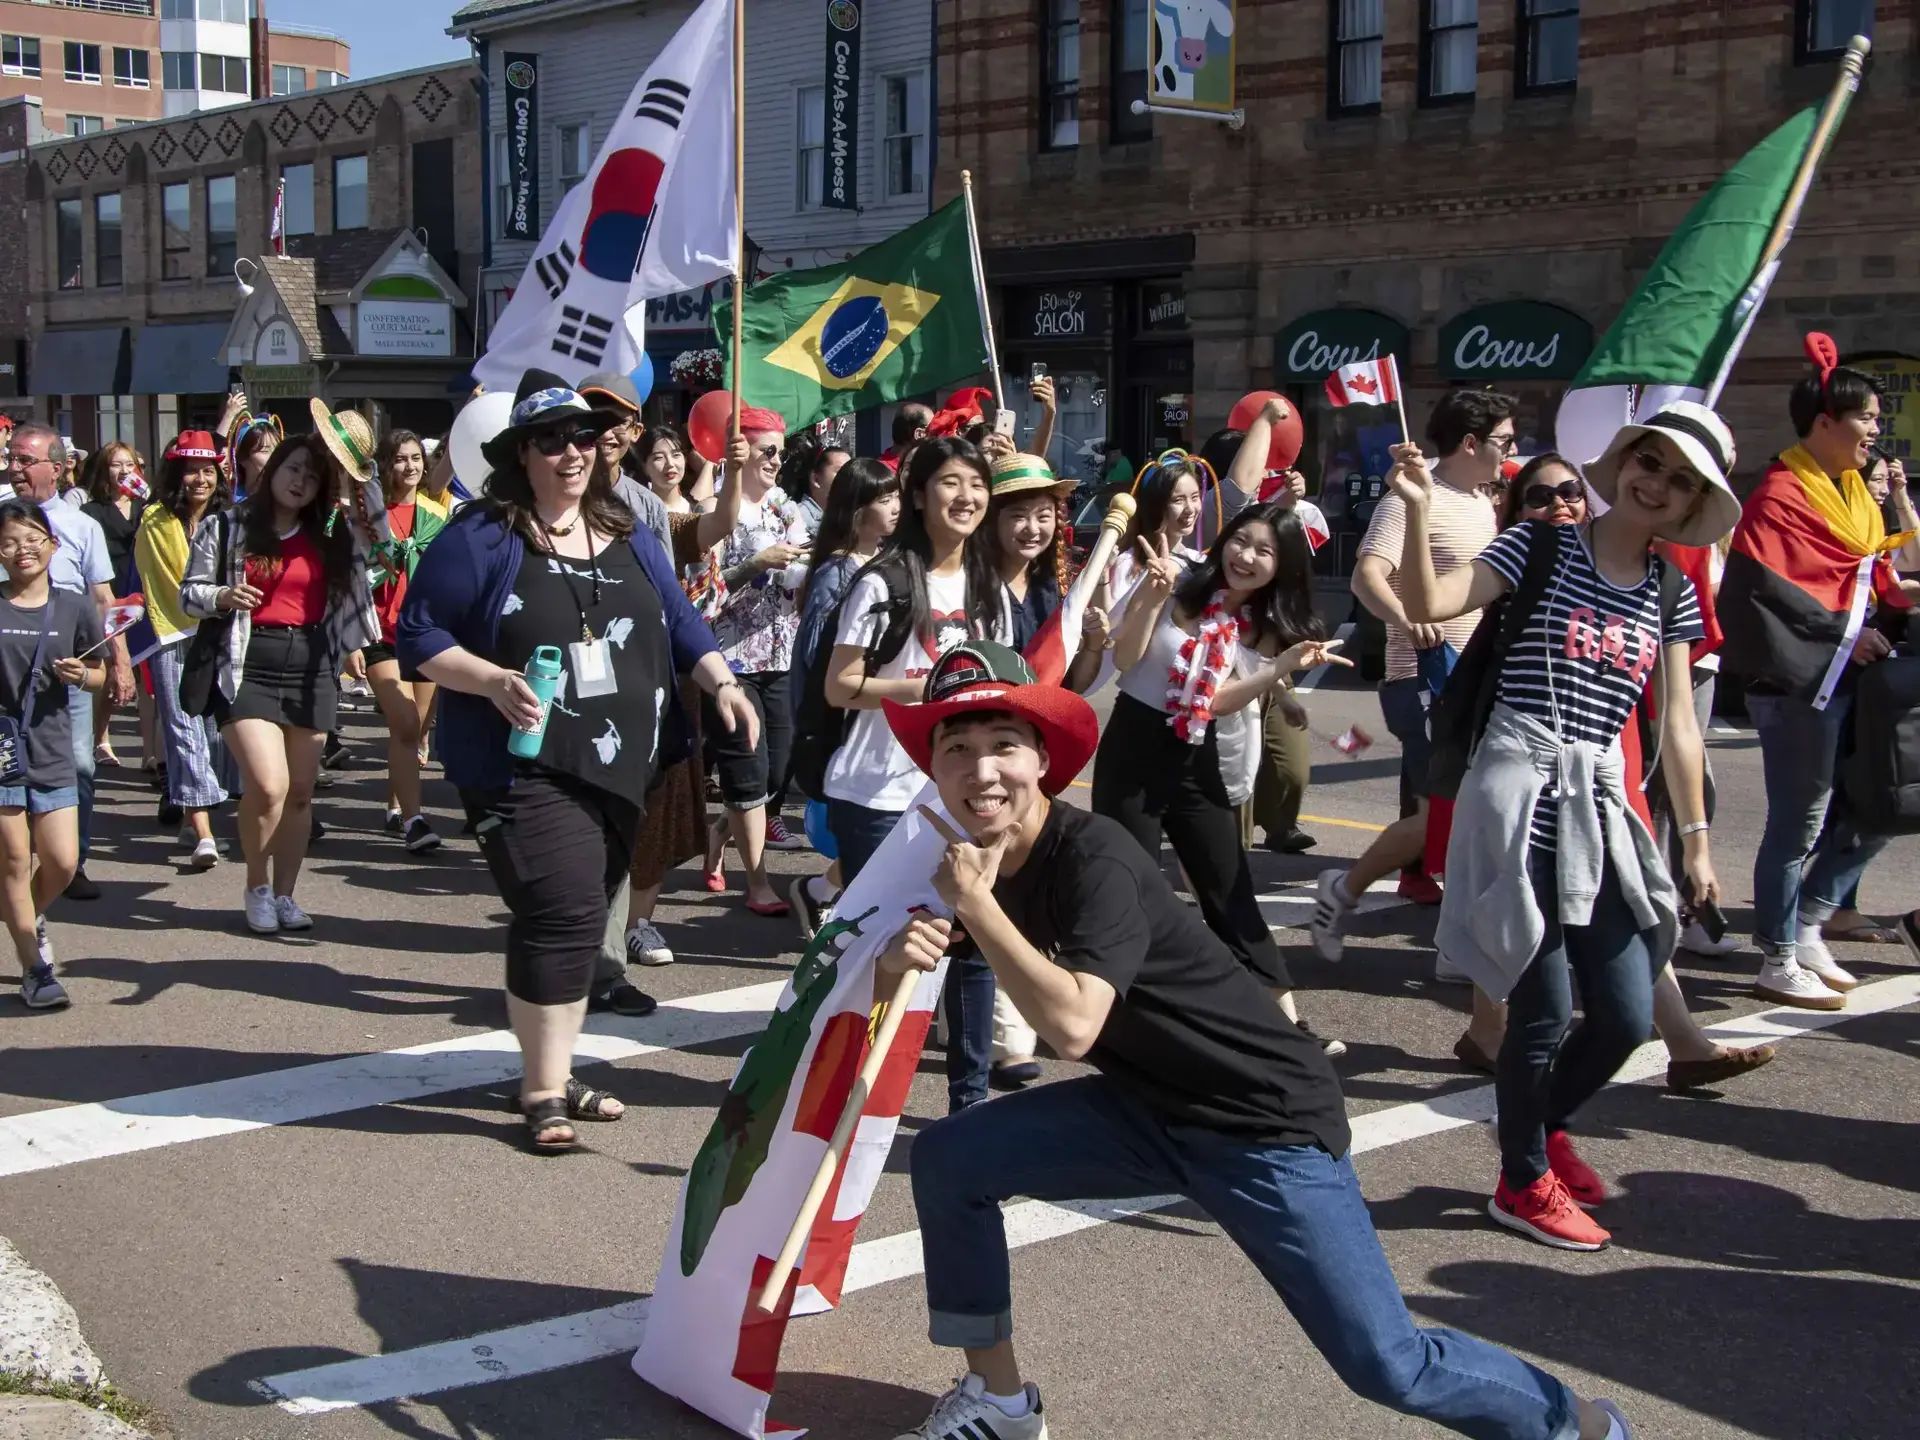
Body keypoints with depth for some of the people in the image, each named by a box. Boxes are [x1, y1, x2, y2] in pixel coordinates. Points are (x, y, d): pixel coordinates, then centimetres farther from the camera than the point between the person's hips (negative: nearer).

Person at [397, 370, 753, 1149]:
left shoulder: (629, 538, 13)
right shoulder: (479, 538, -6)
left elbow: (679, 623, 19)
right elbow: (418, 637, -6)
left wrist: (722, 681, 3)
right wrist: (496, 681, -20)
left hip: (625, 766, 6)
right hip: (526, 768, -6)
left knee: (578, 921, 11)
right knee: (564, 915, -15)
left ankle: (554, 1071, 24)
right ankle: (543, 1091, -3)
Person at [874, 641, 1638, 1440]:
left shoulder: (1094, 859, -25)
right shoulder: (974, 857, -1)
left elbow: (1073, 1024, -37)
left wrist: (976, 905, -31)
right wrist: (903, 955, -16)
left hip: (1268, 1120, -7)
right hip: (1146, 1107, 8)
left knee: (1385, 1365, -10)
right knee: (948, 1158, -1)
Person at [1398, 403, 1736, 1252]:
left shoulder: (1671, 594, 12)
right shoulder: (1540, 549, -3)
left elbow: (1676, 723, 14)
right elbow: (1428, 605, -15)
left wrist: (1696, 839, 14)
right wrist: (1418, 510, -28)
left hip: (1597, 805, 6)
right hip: (1519, 798, -6)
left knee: (1626, 1017, 6)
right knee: (1543, 1012, -3)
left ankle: (1543, 1129, 36)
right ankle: (1524, 1184, 19)